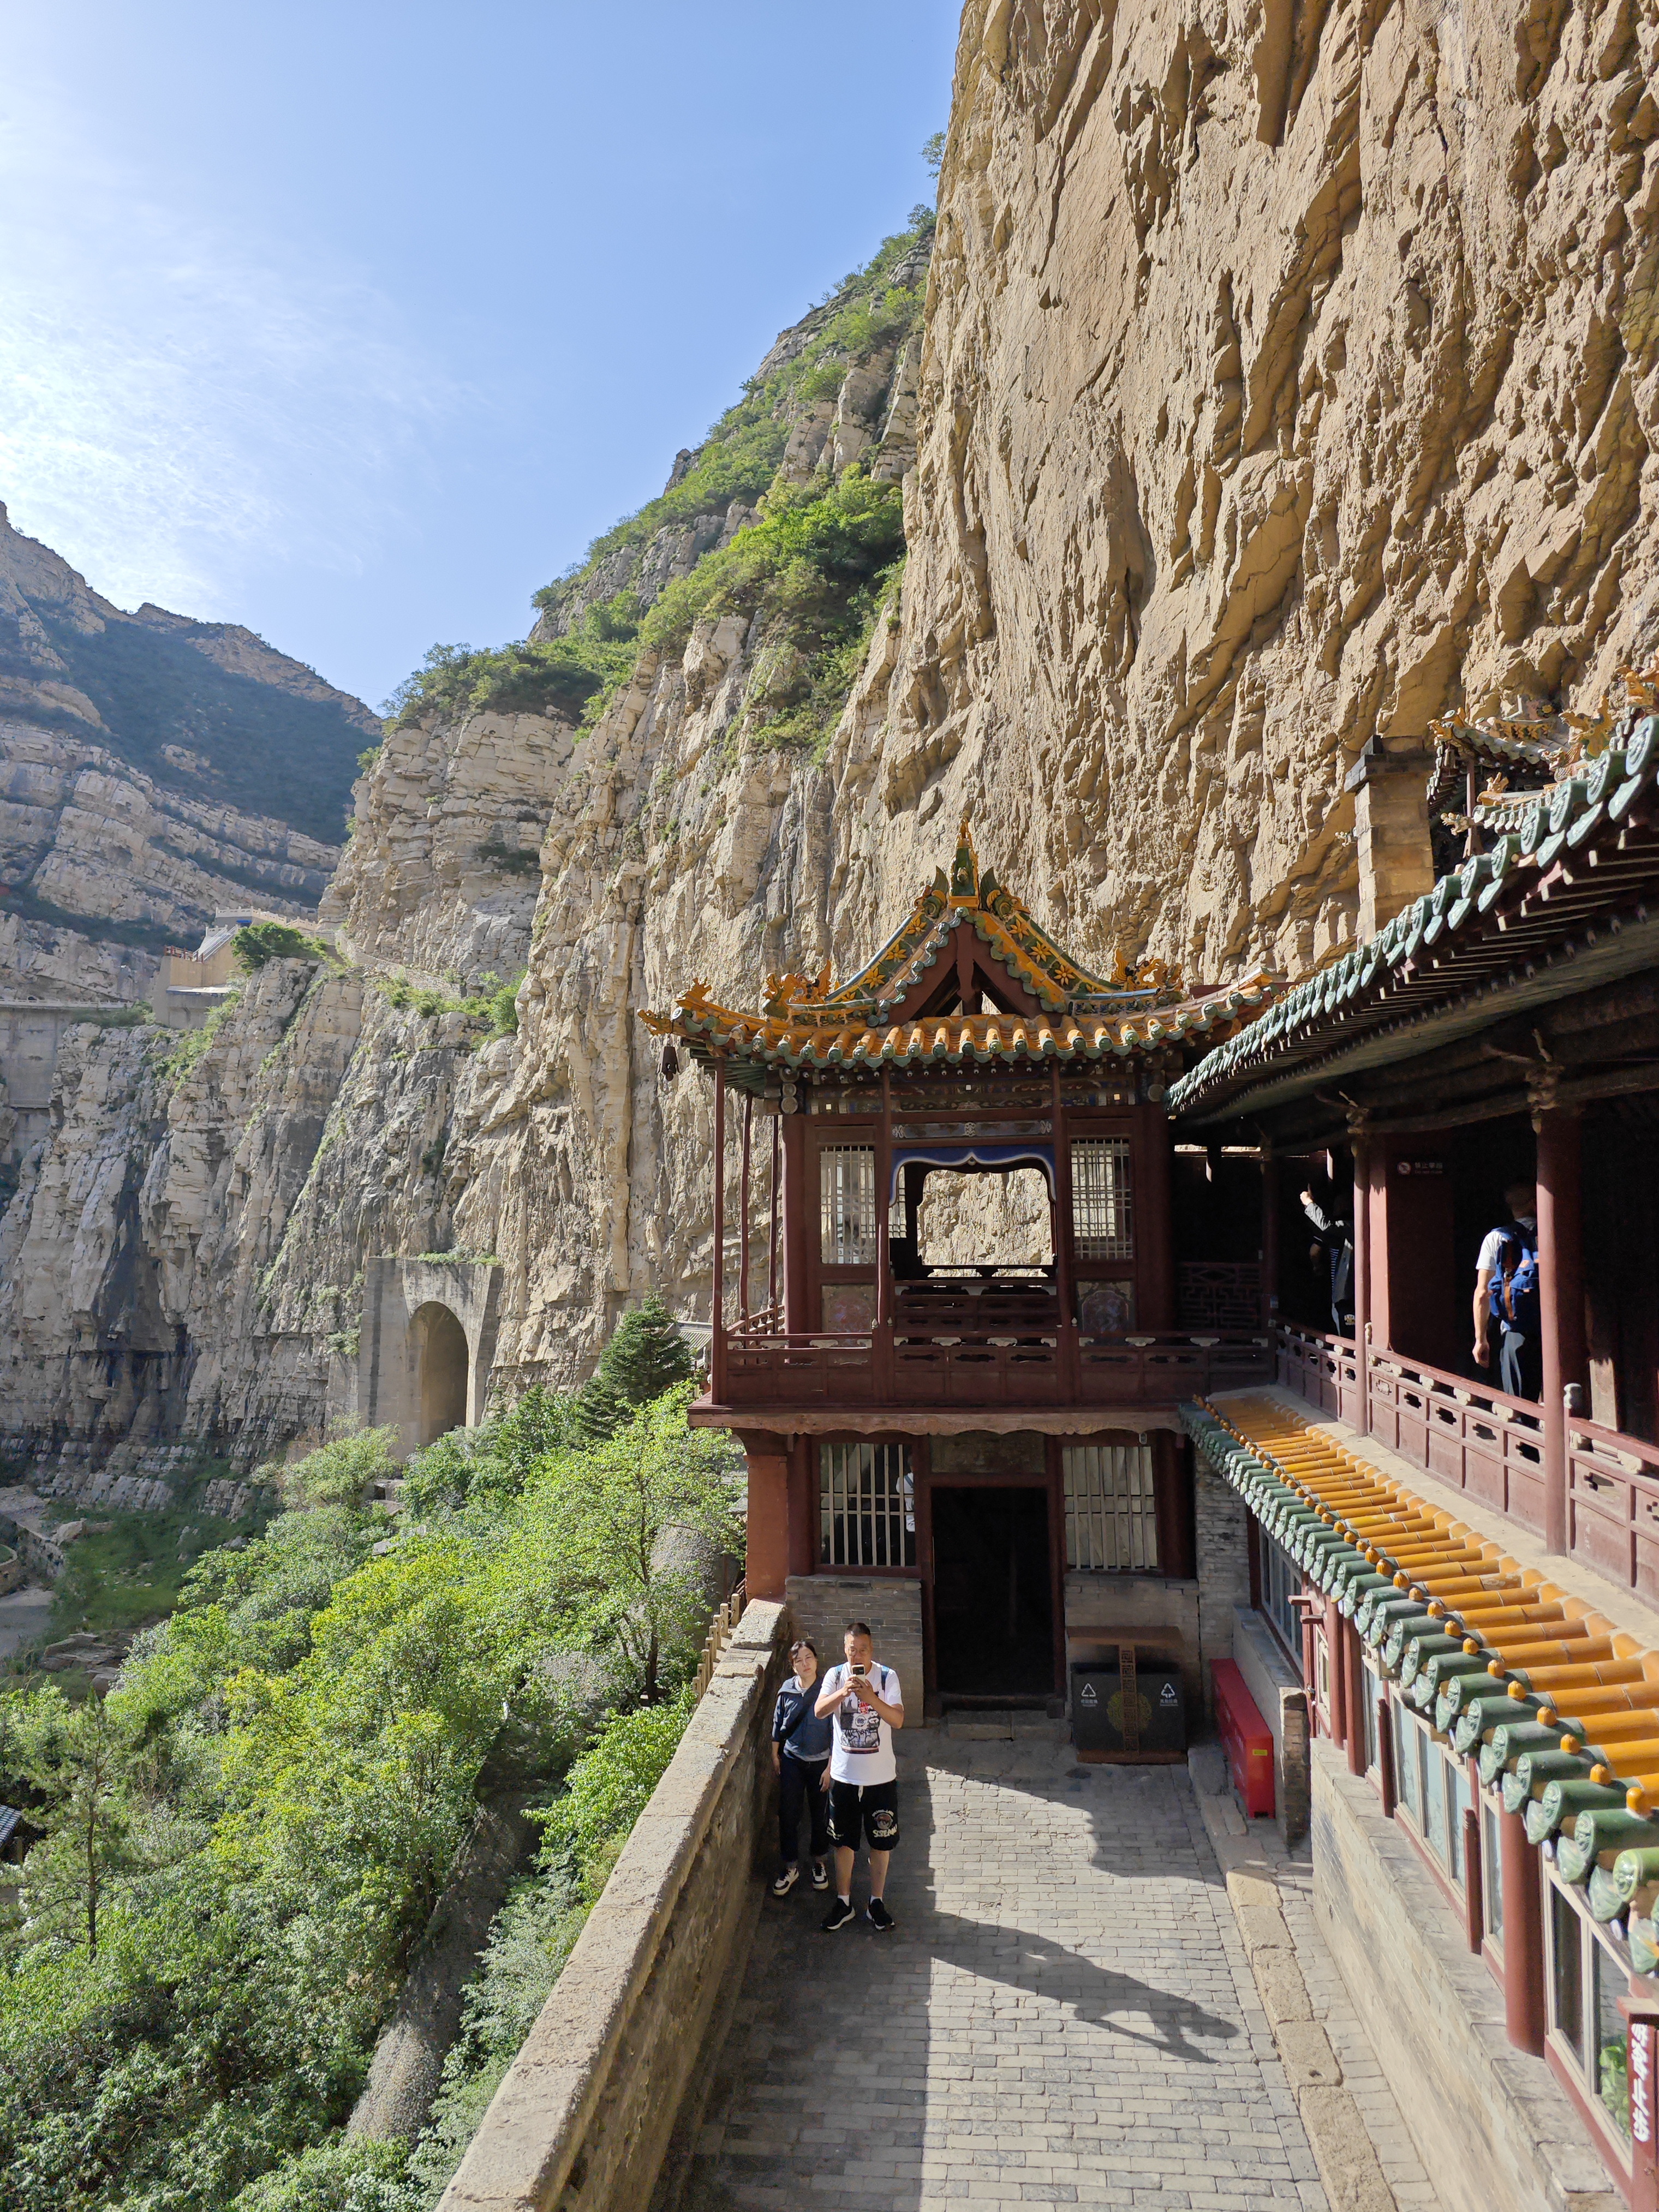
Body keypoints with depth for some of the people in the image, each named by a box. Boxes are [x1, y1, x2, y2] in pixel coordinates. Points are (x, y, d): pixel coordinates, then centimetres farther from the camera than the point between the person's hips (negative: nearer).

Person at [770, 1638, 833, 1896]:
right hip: (792, 1761, 2)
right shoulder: (787, 1691, -6)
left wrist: (831, 1767, -10)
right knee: (788, 1815, 4)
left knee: (820, 1815, 12)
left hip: (821, 1762, -2)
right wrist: (775, 1756, 9)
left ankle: (819, 1862, 33)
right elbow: (778, 1725, 6)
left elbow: (835, 1731, -10)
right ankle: (790, 1867, 21)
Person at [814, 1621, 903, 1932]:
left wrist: (872, 1698, -34)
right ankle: (843, 1901, 29)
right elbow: (820, 1710, -19)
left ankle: (877, 1902, 28)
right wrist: (844, 1692, -36)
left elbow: (898, 1720, -19)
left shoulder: (887, 1677, -9)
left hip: (881, 1777, -1)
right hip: (844, 1775, 1)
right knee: (843, 1842, 13)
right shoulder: (835, 1675, -5)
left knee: (880, 1842, 11)